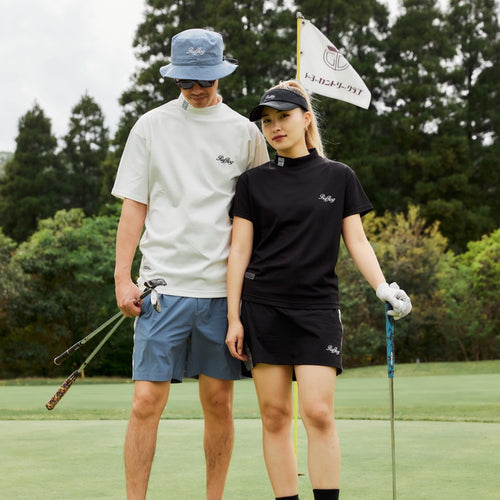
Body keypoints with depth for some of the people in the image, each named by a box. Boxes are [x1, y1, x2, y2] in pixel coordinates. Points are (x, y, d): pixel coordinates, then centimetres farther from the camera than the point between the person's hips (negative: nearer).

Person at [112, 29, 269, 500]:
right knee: (147, 402, -7)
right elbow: (134, 206, 6)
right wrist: (122, 276, -2)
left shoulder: (245, 132, 8)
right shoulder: (151, 126, 6)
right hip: (163, 283, -1)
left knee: (218, 402, 5)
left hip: (223, 285, 1)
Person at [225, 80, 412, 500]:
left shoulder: (339, 177, 7)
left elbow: (357, 241, 6)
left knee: (318, 413, -11)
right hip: (262, 309, 1)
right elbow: (240, 251, 6)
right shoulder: (254, 182, 7)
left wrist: (383, 287, -11)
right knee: (274, 416, 0)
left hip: (317, 308, -1)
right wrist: (234, 318, 1)